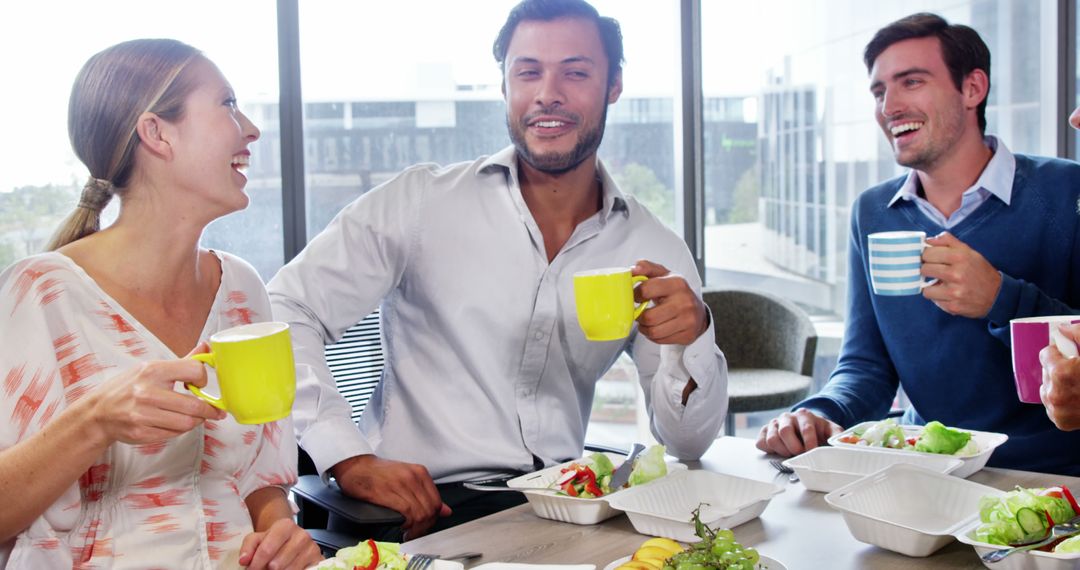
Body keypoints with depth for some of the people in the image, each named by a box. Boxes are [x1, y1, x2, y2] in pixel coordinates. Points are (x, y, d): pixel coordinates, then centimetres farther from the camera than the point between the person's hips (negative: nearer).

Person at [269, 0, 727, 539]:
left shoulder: (656, 253, 7)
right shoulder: (420, 201, -2)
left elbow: (688, 443, 6)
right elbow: (283, 312, -5)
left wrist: (690, 342, -14)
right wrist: (351, 460, -15)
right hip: (428, 510, -4)